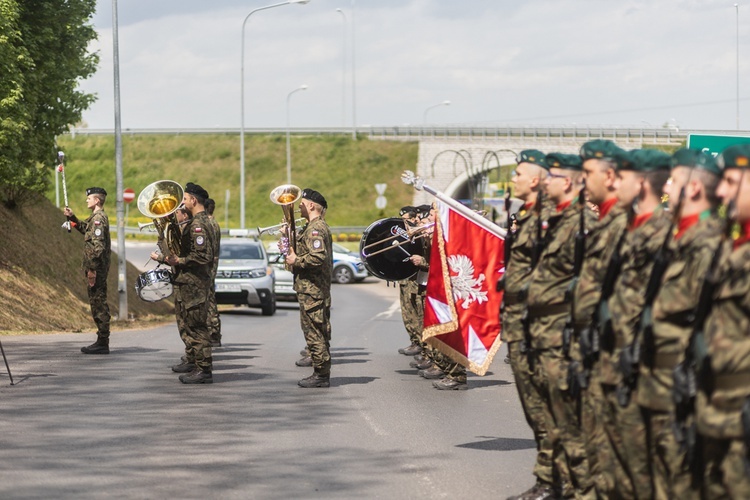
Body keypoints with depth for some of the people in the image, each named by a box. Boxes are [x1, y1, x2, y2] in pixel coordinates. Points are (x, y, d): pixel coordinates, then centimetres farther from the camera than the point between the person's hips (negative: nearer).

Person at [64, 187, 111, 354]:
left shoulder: (98, 218, -15)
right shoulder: (98, 217, 16)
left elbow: (98, 246, -22)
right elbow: (85, 229, 38)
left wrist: (92, 269, -23)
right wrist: (72, 217, 30)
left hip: (96, 269, -10)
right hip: (99, 269, 10)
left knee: (98, 304, -8)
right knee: (98, 304, 12)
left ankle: (102, 343, -7)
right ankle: (102, 342, 16)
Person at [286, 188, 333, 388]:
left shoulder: (315, 228, -15)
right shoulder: (318, 226, 19)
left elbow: (318, 258, -27)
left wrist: (296, 260, -15)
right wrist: (292, 249, 10)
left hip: (312, 289, -11)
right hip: (318, 289, 11)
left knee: (314, 332, -7)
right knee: (319, 331, 13)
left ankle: (321, 374, -5)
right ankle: (322, 373, 17)